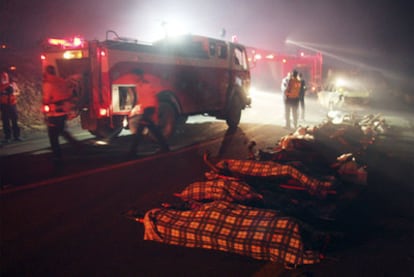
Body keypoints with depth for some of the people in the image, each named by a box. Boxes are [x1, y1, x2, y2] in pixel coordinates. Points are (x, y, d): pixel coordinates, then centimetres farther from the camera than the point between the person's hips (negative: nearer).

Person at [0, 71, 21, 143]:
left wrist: (14, 93, -8)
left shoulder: (12, 84, 6)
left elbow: (17, 92, 12)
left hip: (12, 104, 1)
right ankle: (7, 137, 2)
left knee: (15, 120, 2)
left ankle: (16, 136, 8)